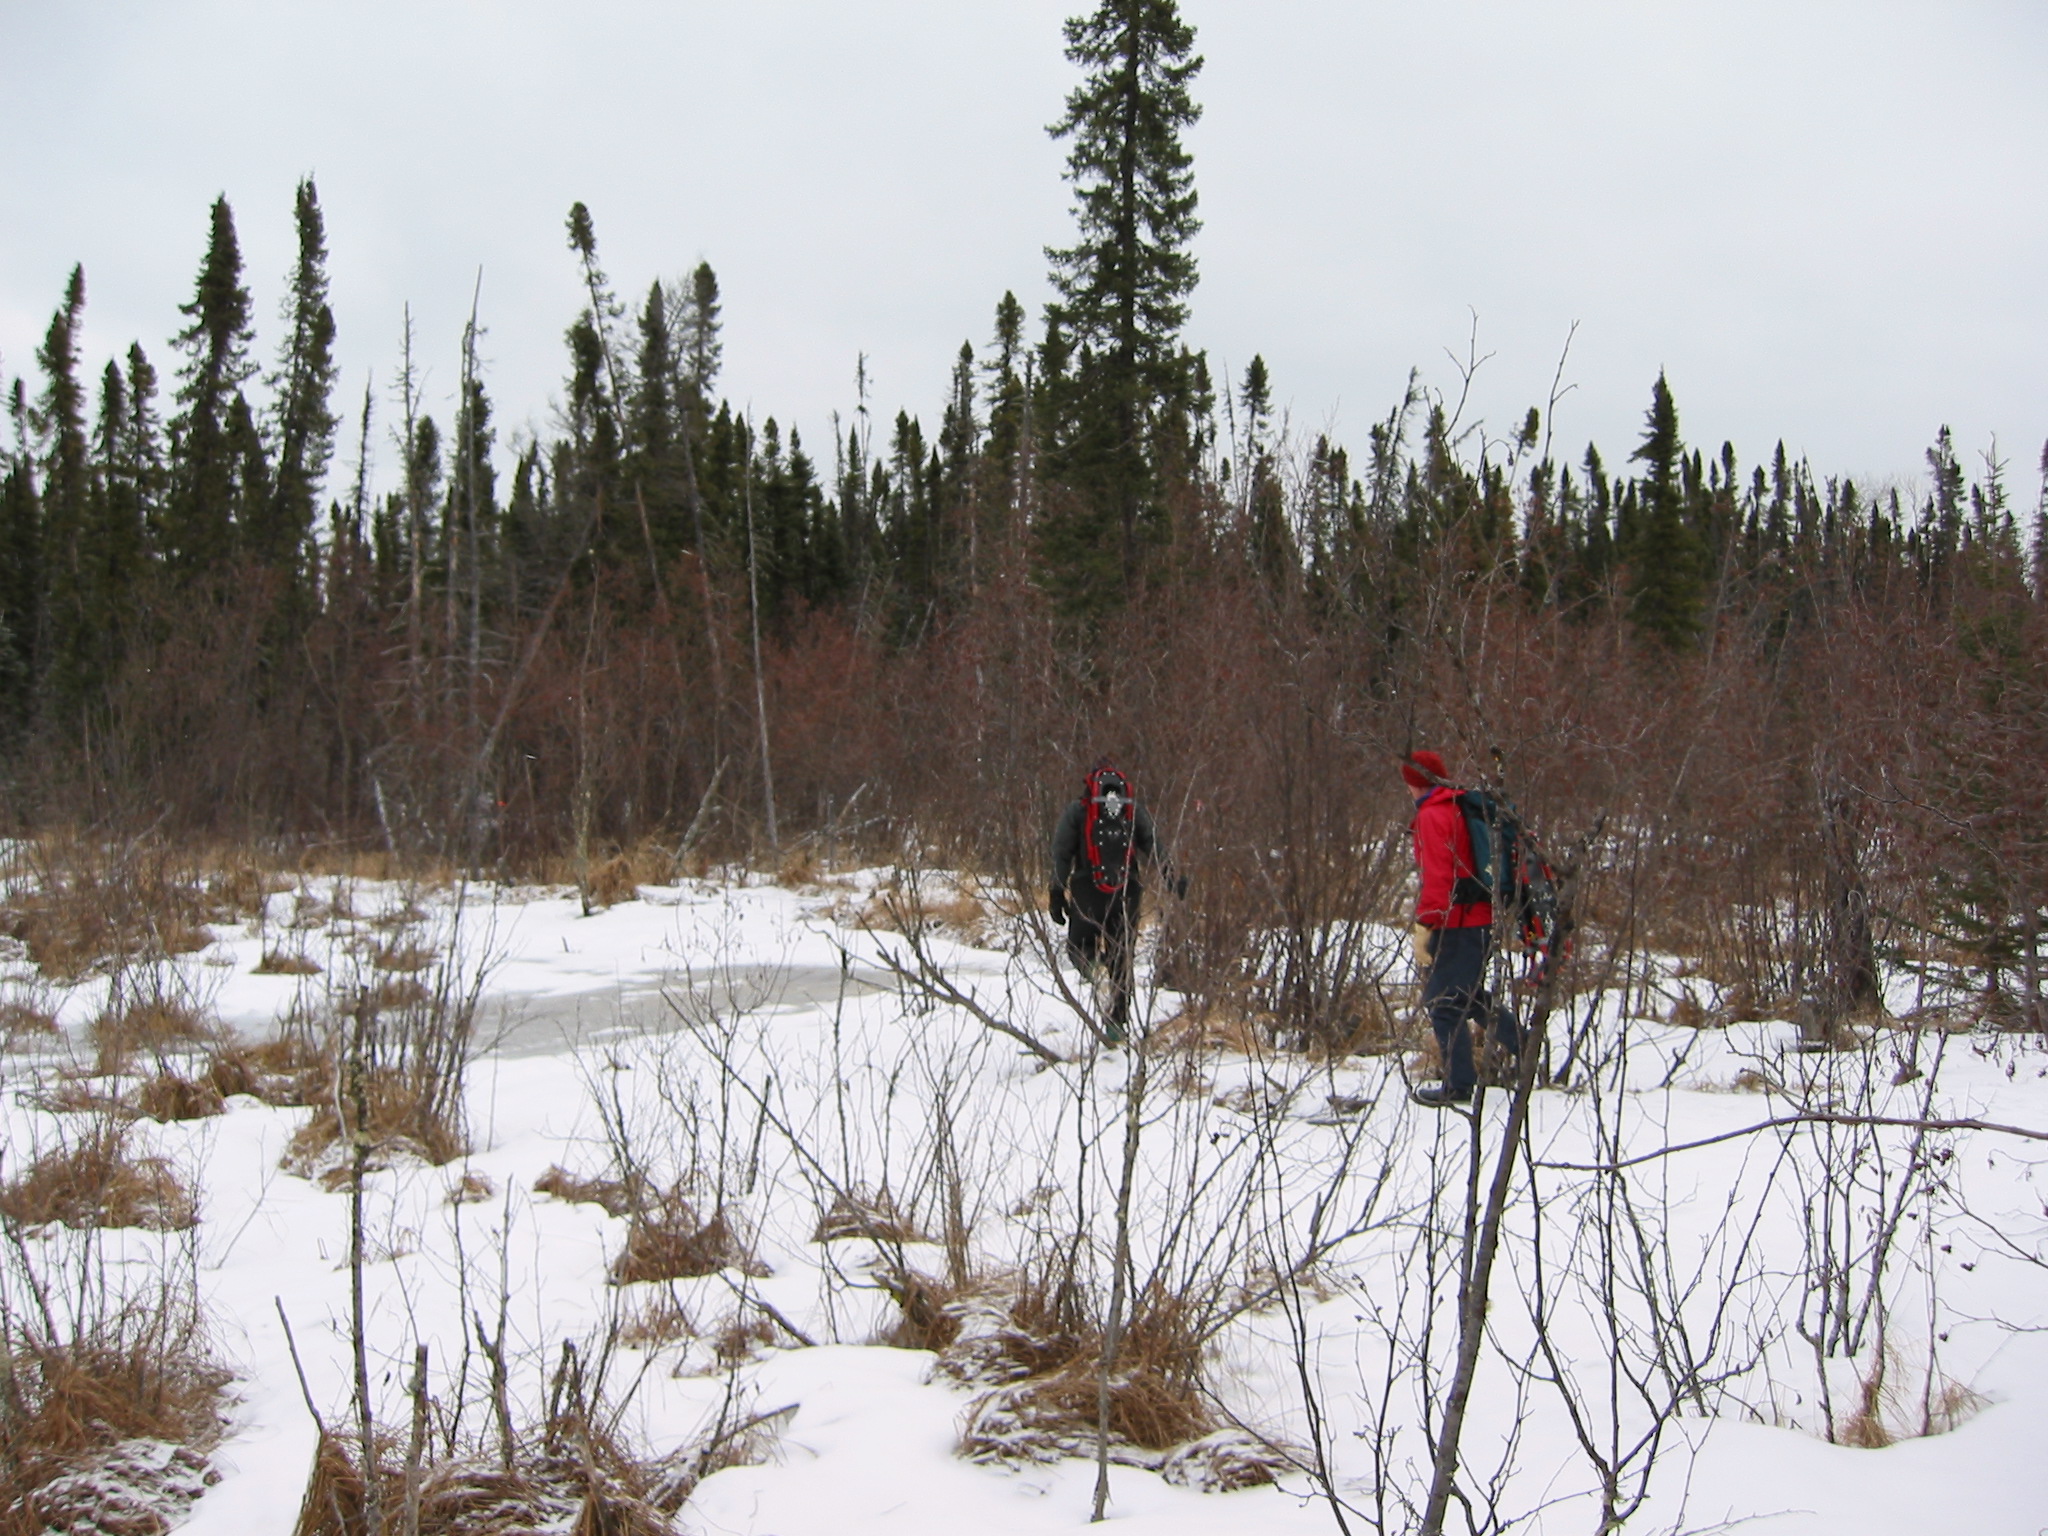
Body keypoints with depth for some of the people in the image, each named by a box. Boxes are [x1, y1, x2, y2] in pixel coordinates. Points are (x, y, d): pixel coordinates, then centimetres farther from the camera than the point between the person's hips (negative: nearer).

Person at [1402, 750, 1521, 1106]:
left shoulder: (1432, 815, -13)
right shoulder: (1463, 808, 15)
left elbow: (1436, 876, -21)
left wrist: (1423, 926, -20)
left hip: (1454, 925, -9)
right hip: (1479, 919, 9)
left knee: (1444, 1003, -3)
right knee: (1470, 996, 23)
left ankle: (1458, 1084, 0)